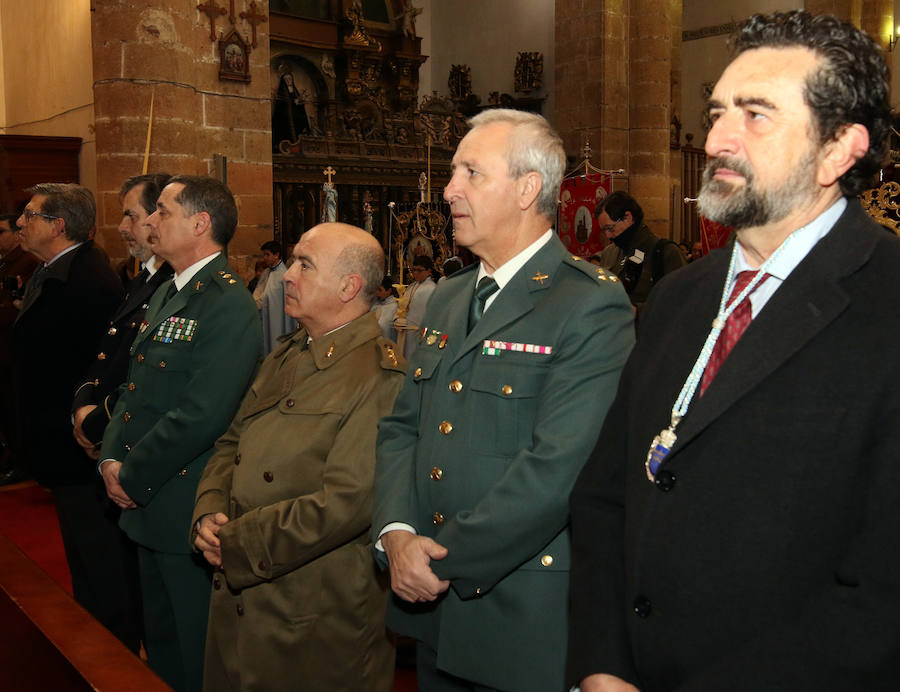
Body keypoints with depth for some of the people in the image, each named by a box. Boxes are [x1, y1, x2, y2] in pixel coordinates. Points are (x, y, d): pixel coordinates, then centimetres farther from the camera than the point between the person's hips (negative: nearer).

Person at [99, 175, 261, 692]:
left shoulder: (229, 306, -19)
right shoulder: (166, 295, 13)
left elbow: (201, 416, -25)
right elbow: (135, 388, 15)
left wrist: (134, 478, -15)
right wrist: (112, 459, 0)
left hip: (189, 513, -9)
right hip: (150, 510, 9)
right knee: (161, 648, 24)